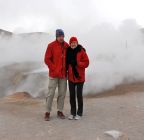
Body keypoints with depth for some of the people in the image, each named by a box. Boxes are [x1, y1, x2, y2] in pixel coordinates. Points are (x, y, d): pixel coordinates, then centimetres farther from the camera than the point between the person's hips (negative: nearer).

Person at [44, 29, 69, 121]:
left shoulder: (67, 46, 6)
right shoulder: (51, 46, -4)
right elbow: (47, 59, -5)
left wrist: (67, 69, 4)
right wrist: (54, 69, -10)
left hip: (63, 74, 4)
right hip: (54, 74, -4)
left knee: (62, 93, 7)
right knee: (51, 93, -1)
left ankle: (60, 111, 20)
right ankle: (48, 112, 10)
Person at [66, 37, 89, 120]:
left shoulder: (81, 51, -7)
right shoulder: (68, 52, 5)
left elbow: (86, 63, -10)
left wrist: (77, 63, -22)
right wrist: (66, 69, -2)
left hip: (79, 76, -4)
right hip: (71, 77, 4)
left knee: (79, 95, 3)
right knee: (72, 95, 9)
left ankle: (79, 113, 17)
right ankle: (73, 112, 22)